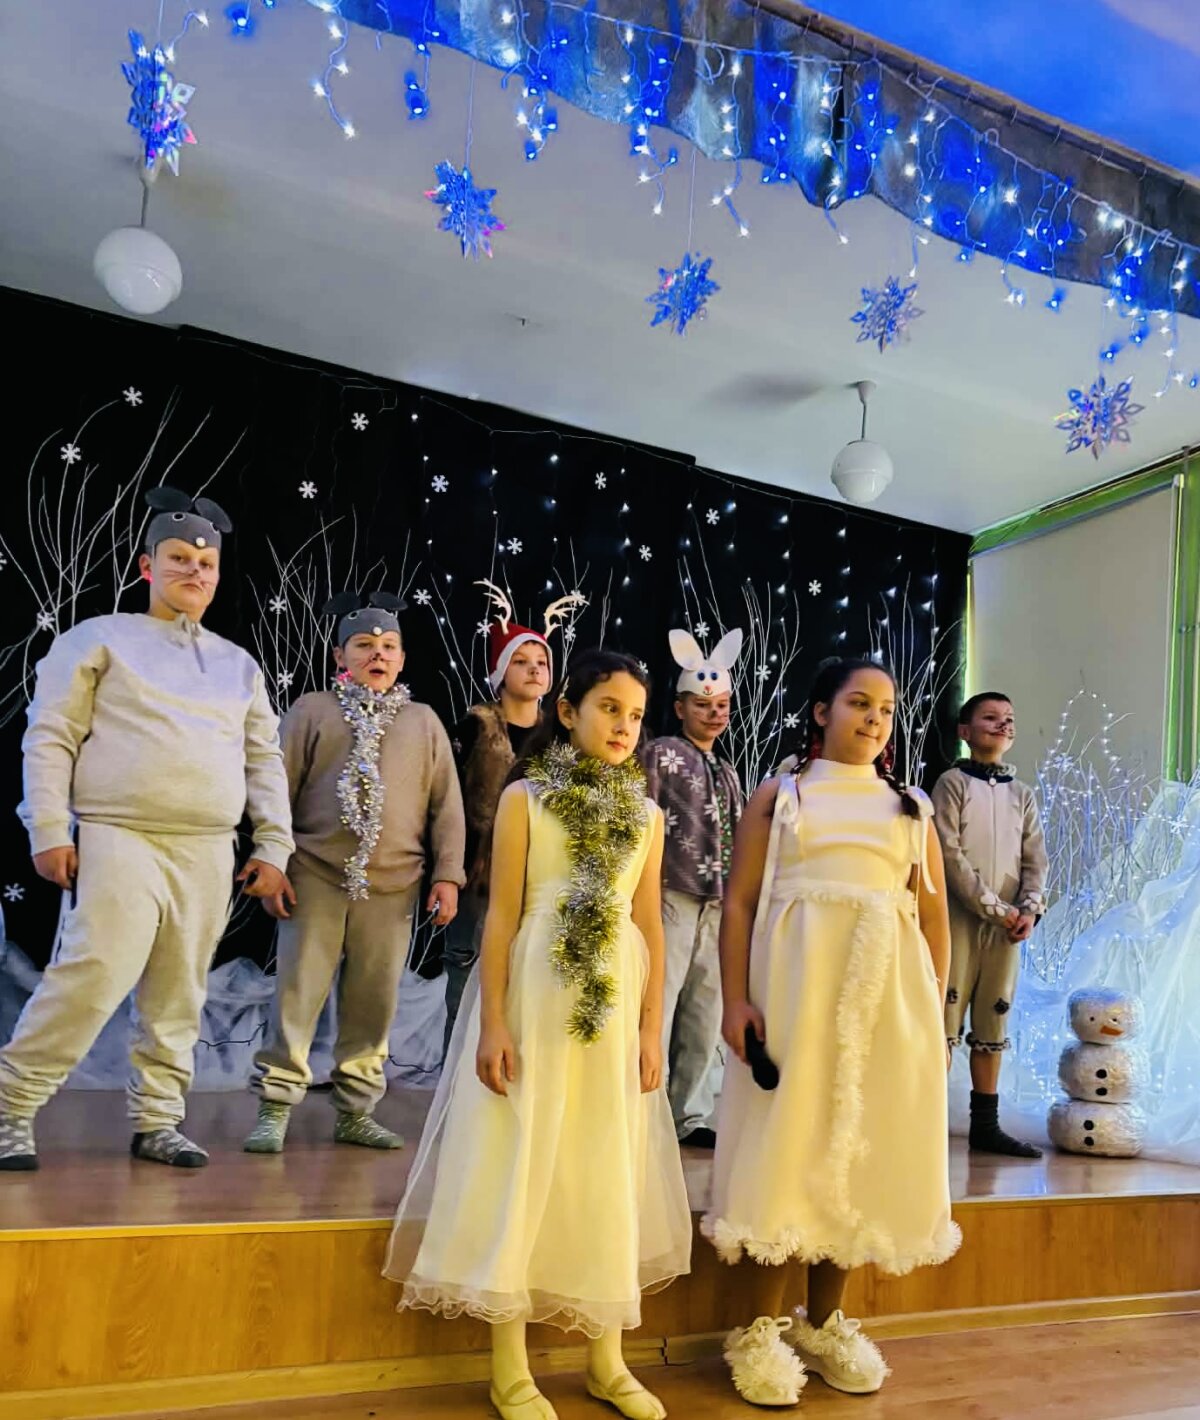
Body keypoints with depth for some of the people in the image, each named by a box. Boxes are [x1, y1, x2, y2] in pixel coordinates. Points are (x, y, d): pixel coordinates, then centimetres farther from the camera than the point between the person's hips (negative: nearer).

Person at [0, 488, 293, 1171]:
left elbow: (265, 761, 15)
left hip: (209, 855, 4)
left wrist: (274, 848, 7)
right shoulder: (100, 639, 6)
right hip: (120, 841, -4)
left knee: (179, 996, 7)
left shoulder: (240, 665, 17)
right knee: (94, 978, -13)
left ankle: (157, 1121, 19)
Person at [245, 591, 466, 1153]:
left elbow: (446, 805, 8)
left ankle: (355, 1112, 19)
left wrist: (447, 874, 0)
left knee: (373, 1003, 7)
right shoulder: (311, 711, 7)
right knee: (297, 996, -1)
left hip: (393, 887, 2)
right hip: (316, 879, -2)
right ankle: (274, 1111, 9)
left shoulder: (423, 721, 12)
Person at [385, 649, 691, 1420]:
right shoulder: (525, 798, -3)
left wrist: (653, 1028, 2)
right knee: (520, 1169, 2)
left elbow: (650, 926, 6)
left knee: (608, 1176, 11)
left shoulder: (646, 815, 7)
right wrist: (492, 1023, -11)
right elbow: (501, 915, -6)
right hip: (534, 1003, -3)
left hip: (614, 1011, 4)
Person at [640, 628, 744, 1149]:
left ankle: (691, 1116, 21)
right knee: (657, 1009, -5)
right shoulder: (661, 754, -1)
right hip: (672, 899, -7)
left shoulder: (727, 771, 18)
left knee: (705, 1017, 11)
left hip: (718, 906, 7)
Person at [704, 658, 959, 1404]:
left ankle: (824, 1322, 24)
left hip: (887, 993, 3)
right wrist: (736, 999, -11)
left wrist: (935, 1013, 1)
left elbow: (934, 917, 9)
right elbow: (740, 902, -2)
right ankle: (763, 1328, 15)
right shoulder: (779, 795, 4)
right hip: (796, 987, -3)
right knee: (787, 1149, 0)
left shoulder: (912, 807, 11)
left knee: (862, 1152, 8)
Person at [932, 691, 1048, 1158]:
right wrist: (995, 908, -12)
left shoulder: (1022, 793, 15)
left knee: (992, 1025, 10)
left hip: (1008, 927, 5)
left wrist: (1030, 907, -8)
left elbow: (1035, 858, 10)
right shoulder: (953, 783, -1)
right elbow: (950, 855, -10)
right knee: (945, 1023, -6)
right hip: (961, 920, -5)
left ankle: (986, 1126, 17)